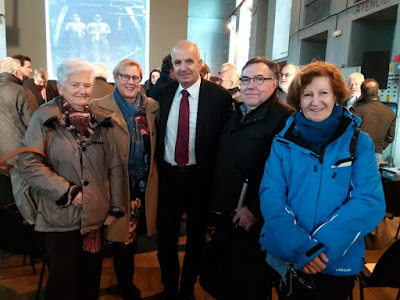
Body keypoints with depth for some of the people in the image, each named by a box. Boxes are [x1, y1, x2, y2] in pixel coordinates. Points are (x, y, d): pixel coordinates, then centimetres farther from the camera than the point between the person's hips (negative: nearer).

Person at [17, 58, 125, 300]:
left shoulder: (99, 122, 6)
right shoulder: (45, 118, -5)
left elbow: (115, 167, 7)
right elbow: (28, 164, -11)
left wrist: (116, 208, 4)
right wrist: (68, 192, -14)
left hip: (97, 217, 4)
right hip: (60, 219, -3)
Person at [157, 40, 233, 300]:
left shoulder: (219, 96, -12)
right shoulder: (165, 93, 1)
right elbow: (159, 133, 7)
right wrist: (157, 168, 2)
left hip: (201, 178, -3)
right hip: (168, 174, 3)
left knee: (196, 237, 17)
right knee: (166, 237, 16)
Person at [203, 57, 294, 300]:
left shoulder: (285, 118, -19)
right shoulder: (237, 115, 10)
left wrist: (254, 210, -20)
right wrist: (216, 202, 13)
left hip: (253, 220, -8)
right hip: (225, 214, 8)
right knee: (220, 279, 25)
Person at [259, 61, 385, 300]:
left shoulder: (359, 142, -6)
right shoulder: (284, 141, -4)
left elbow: (370, 202, -13)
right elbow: (270, 193, -10)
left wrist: (322, 245, -23)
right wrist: (298, 246, -22)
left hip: (338, 262, 0)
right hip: (286, 258, 1)